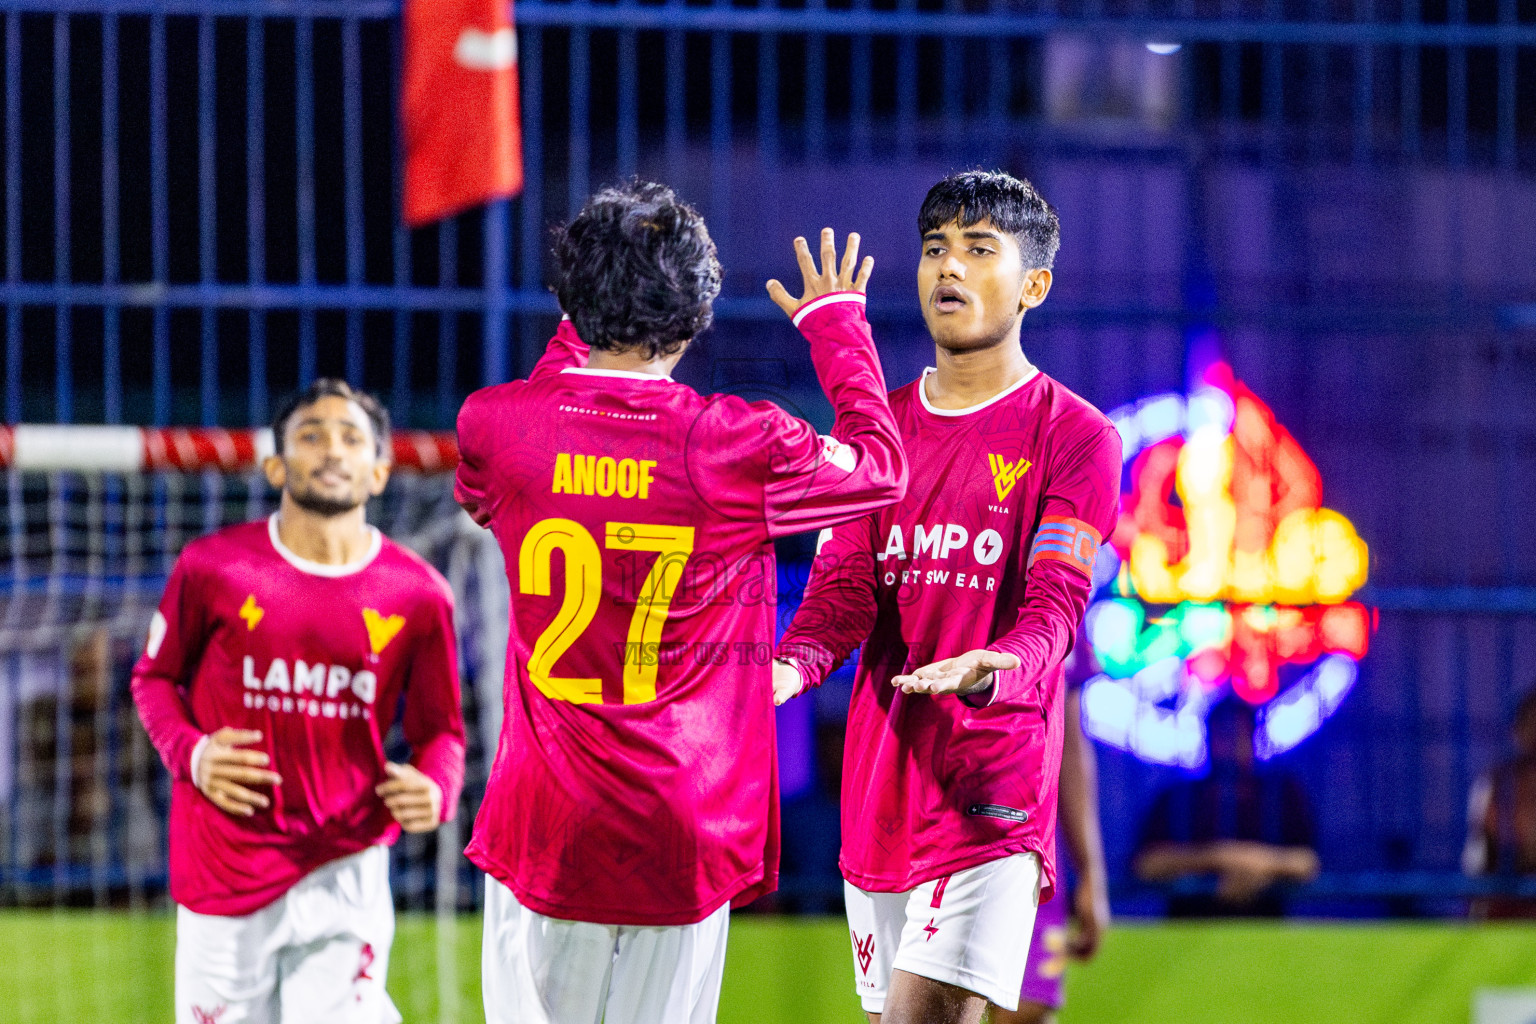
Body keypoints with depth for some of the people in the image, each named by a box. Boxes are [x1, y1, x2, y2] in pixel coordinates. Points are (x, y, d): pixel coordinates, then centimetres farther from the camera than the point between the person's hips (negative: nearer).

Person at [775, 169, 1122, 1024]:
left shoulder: (1074, 436, -1)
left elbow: (1056, 602, -12)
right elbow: (844, 586, 5)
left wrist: (999, 666, -35)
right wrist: (792, 666, -18)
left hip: (992, 784, -6)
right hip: (881, 780, 6)